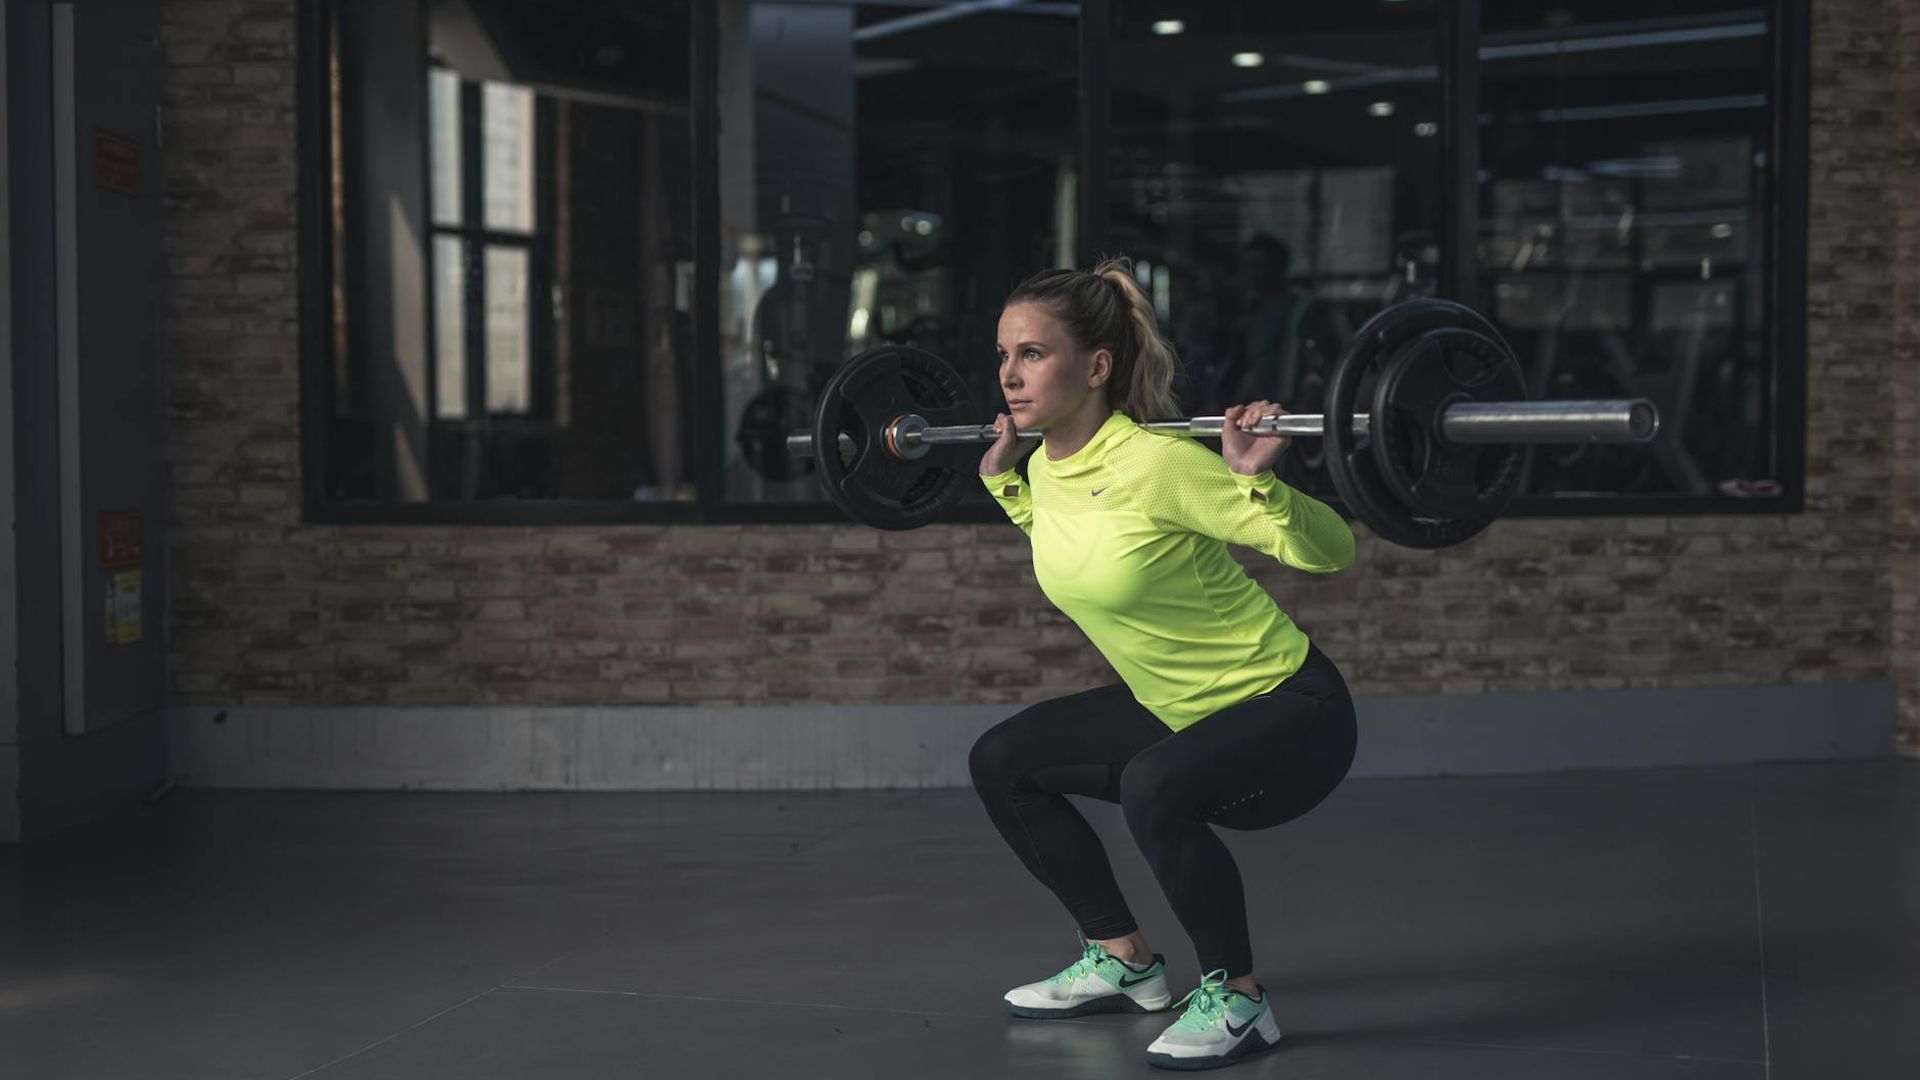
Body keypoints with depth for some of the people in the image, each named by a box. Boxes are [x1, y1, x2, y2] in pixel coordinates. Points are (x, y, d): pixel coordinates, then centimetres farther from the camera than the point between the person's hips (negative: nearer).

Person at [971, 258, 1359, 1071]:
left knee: (1154, 787, -36)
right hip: (1177, 709, 9)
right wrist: (1001, 477, 17)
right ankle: (1123, 963, 20)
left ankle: (1237, 1001, -14)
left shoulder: (1160, 464, -26)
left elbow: (1331, 553, -22)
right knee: (1001, 761, 9)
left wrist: (1256, 477, -37)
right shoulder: (1048, 467, -3)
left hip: (1290, 712, -9)